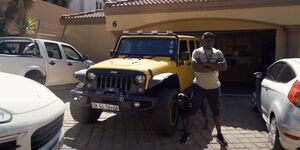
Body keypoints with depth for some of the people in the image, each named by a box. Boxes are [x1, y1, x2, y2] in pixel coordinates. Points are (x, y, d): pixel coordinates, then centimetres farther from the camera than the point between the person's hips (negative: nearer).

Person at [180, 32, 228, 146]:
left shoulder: (218, 53, 2)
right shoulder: (197, 52, -5)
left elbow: (224, 66, -15)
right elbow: (195, 67, -22)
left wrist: (207, 64, -22)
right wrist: (214, 67, -19)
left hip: (214, 87, 3)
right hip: (199, 86, -2)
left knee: (216, 111, 13)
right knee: (192, 110, 3)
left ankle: (219, 134, 27)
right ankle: (187, 133, 17)